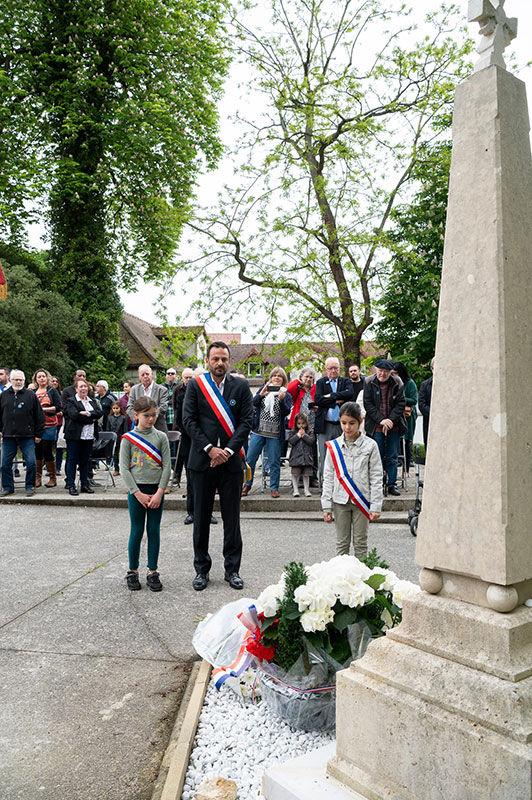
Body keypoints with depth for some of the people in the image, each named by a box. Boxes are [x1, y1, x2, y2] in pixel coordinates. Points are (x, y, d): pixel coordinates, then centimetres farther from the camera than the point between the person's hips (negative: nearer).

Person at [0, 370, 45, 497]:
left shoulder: (31, 395, 3)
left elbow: (39, 416, 3)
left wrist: (38, 434, 0)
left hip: (27, 436, -2)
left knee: (31, 462, -6)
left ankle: (30, 486, 10)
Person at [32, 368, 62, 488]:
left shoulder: (52, 391, 4)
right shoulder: (32, 392, 15)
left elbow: (58, 407, -5)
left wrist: (43, 409, -12)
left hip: (49, 425, -3)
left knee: (47, 451, -5)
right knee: (37, 451, 5)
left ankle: (52, 478, 5)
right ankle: (37, 478, 13)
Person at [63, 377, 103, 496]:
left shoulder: (93, 401, 17)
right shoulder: (71, 401, 0)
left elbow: (99, 412, 0)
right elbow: (74, 415, -16)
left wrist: (87, 413, -15)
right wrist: (91, 420, -12)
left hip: (89, 436, 5)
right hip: (74, 436, -5)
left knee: (85, 461, 10)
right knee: (72, 460, 0)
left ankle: (85, 485, 17)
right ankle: (71, 485, 6)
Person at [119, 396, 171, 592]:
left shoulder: (161, 437, 1)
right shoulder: (128, 438, -3)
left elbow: (167, 466, -1)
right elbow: (124, 468, -5)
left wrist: (159, 493, -9)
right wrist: (138, 493, -11)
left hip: (157, 490, 1)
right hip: (136, 490, -1)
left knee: (154, 531, 6)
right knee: (137, 531, 5)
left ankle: (152, 572, 16)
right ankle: (132, 572, 19)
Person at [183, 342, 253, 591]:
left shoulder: (240, 386, 4)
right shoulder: (195, 385, 3)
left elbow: (246, 421, -1)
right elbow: (188, 420, -3)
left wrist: (228, 451, -11)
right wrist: (210, 448, -12)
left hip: (231, 460, 0)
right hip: (202, 459, 0)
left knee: (232, 518, 6)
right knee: (201, 517, 8)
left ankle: (232, 569, 20)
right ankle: (201, 569, 21)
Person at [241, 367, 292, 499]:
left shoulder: (286, 395, 4)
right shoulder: (263, 389, 11)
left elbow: (286, 412, -8)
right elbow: (254, 403, -1)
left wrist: (281, 399, -23)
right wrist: (261, 394, -18)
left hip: (275, 434, -2)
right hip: (259, 431, 2)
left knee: (274, 462, 3)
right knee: (250, 458, 4)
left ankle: (274, 488, 14)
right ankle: (247, 484, 18)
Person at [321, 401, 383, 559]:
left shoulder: (370, 445, -3)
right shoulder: (333, 446, 2)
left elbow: (376, 478, -3)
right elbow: (328, 478, 4)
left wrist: (376, 506, -7)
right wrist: (326, 506, 0)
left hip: (362, 500, -1)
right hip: (340, 500, 1)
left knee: (360, 542, 7)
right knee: (342, 542, 9)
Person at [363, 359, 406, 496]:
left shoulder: (397, 383, 0)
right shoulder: (369, 382, -3)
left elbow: (401, 403, -1)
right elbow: (368, 404, -5)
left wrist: (391, 420, -12)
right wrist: (381, 420, -13)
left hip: (393, 426, 1)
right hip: (376, 427, -1)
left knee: (392, 457, 6)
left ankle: (392, 484, 15)